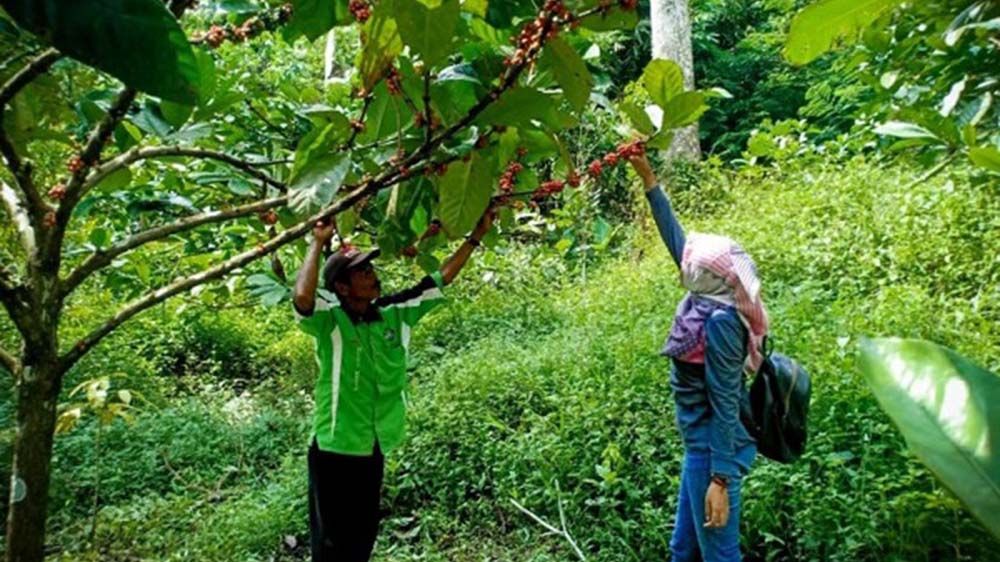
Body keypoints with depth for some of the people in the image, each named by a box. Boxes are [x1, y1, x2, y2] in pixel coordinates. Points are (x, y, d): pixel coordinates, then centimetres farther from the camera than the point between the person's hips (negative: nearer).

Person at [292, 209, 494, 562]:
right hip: (335, 448, -5)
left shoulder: (395, 314, 1)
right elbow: (302, 297, -36)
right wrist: (318, 243, -26)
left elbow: (442, 277, 4)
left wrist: (477, 235, 2)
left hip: (374, 449, 6)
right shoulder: (330, 321, -14)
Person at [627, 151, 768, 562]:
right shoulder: (710, 301, -1)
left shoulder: (720, 322, -24)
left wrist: (721, 479, -22)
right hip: (702, 445, 9)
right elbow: (675, 235, 7)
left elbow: (726, 405, -24)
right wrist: (647, 177, 9)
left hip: (714, 449, -9)